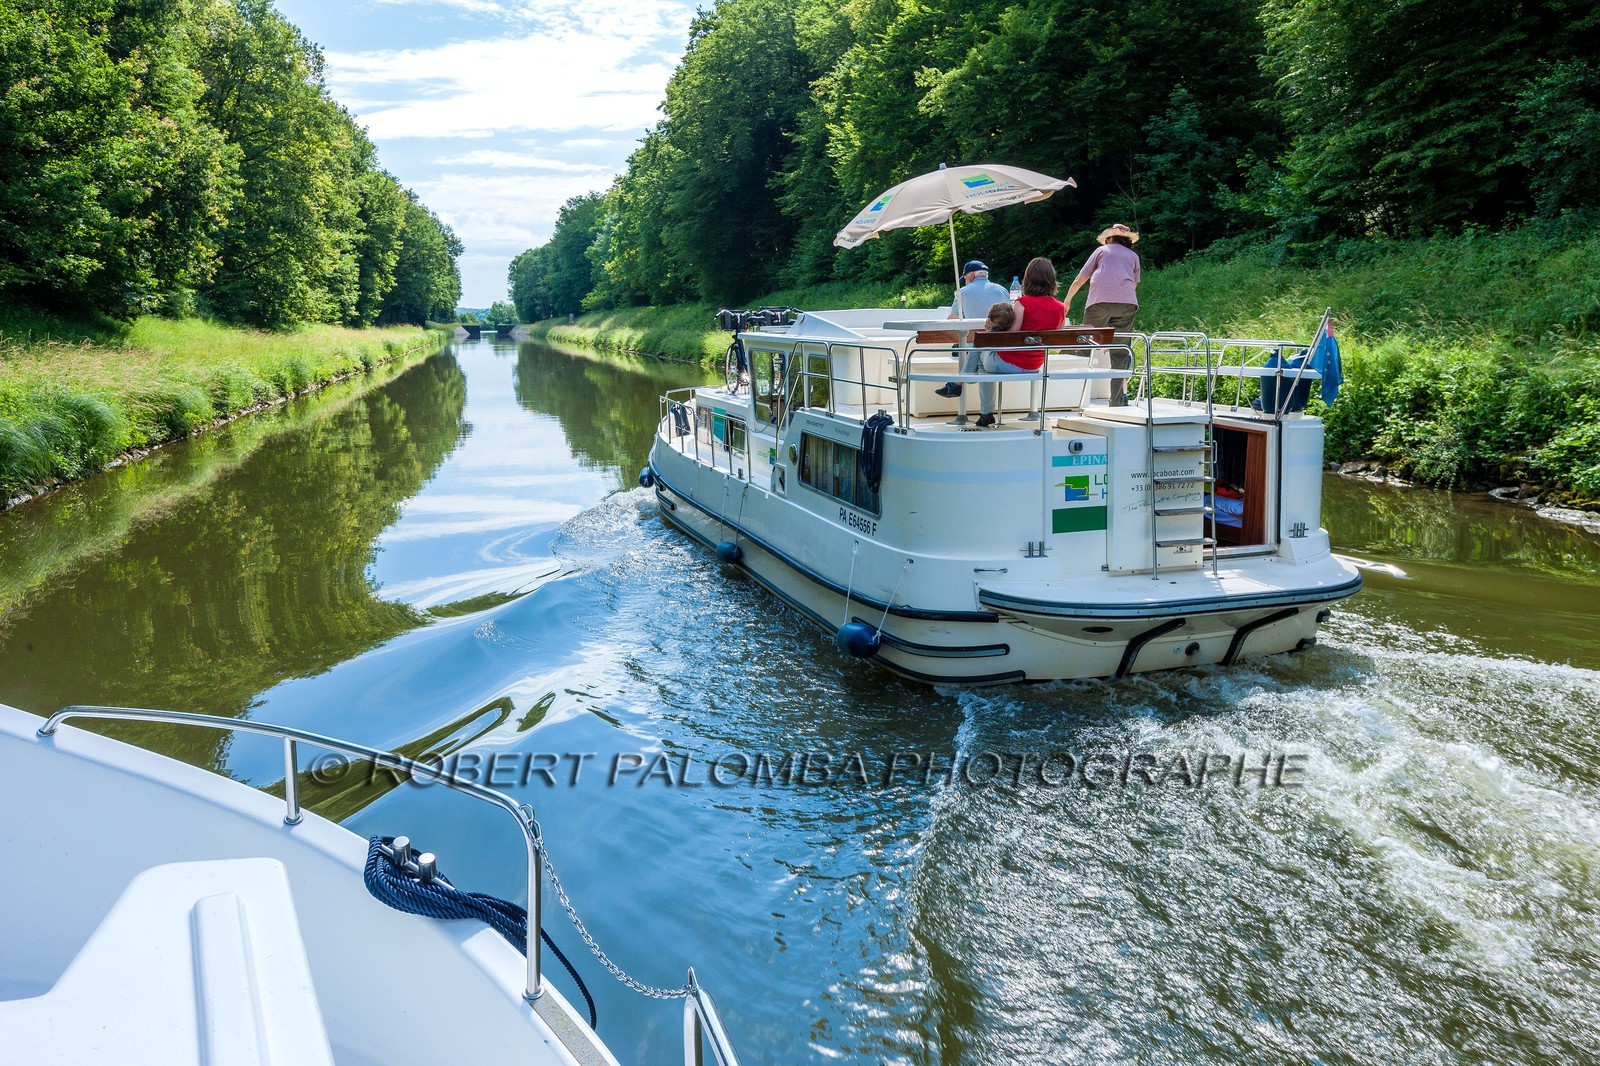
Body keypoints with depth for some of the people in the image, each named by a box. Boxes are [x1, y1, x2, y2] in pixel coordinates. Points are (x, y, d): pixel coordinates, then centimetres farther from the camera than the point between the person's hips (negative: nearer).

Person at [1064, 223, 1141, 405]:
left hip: (1100, 300, -2)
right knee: (1120, 350, 2)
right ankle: (1118, 400, -2)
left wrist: (1067, 300, 27)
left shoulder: (1102, 250, 18)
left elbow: (1080, 280, 17)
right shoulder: (1133, 256, 24)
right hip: (1127, 302, 2)